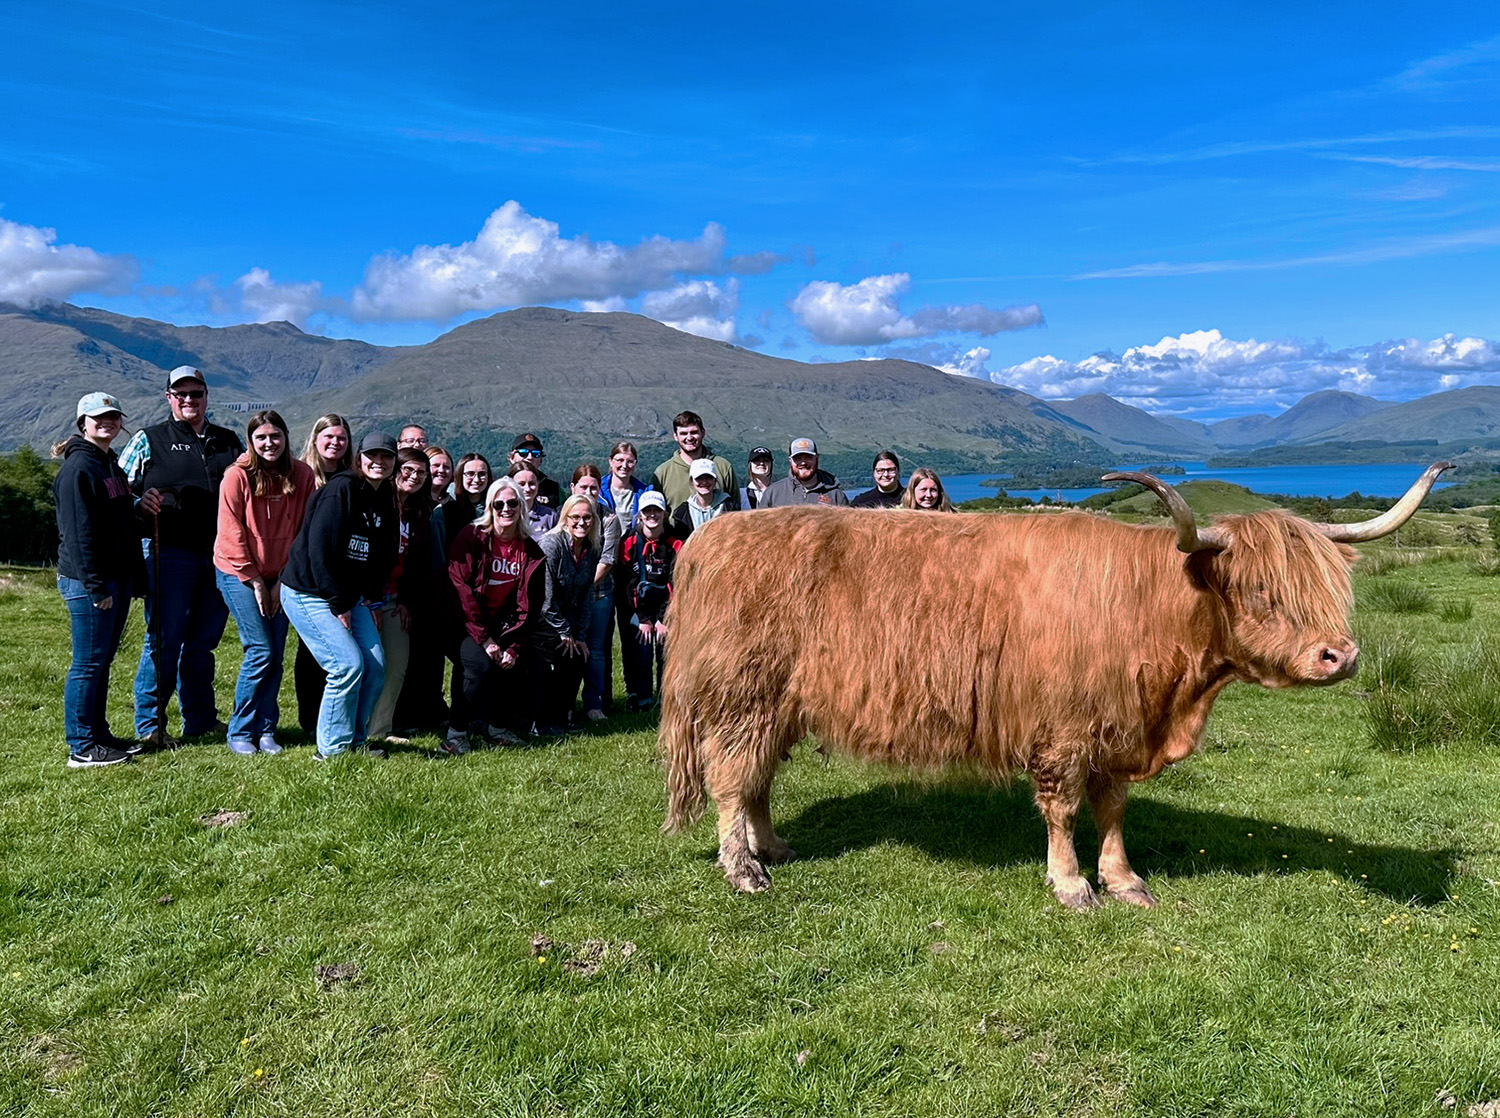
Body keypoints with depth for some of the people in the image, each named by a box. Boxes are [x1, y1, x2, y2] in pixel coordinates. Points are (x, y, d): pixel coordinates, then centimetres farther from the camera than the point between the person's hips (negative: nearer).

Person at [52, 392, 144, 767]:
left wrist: (135, 577, 15)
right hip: (88, 581, -9)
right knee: (88, 663, -4)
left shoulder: (112, 466, 17)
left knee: (102, 661, 15)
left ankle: (98, 734, 24)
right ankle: (82, 748, 3)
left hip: (117, 578, 9)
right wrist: (95, 586, -20)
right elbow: (79, 533, -17)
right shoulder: (78, 468, -11)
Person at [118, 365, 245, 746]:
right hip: (169, 553, -3)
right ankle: (149, 724, 8)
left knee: (204, 640, 11)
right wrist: (139, 503, -15)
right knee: (164, 640, -3)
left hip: (219, 554, 4)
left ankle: (201, 720, 21)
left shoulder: (229, 441, 16)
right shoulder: (149, 439, 6)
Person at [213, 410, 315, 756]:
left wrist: (285, 579, -3)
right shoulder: (237, 475, -10)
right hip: (239, 574, -3)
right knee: (261, 651, -10)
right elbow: (232, 534, -9)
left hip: (280, 577, 3)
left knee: (276, 656, 3)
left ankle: (265, 731, 15)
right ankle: (240, 733, 4)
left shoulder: (302, 474, -3)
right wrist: (255, 581, -8)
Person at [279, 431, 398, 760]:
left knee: (376, 666, 1)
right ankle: (333, 748, -1)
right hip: (309, 593, -8)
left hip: (349, 596, 8)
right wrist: (338, 605, -17)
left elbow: (382, 559, 16)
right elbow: (319, 551, -21)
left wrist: (369, 600, 4)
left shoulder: (385, 504, 9)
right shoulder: (341, 491, -16)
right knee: (349, 664, -15)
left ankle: (355, 741, 16)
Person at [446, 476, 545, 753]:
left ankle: (497, 725, 11)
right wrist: (484, 638, -21)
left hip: (503, 628, 5)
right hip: (467, 624, -5)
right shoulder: (472, 537, -10)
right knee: (480, 664, -27)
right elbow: (460, 588, -17)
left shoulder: (531, 551, 2)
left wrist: (514, 648, -12)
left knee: (522, 669, -11)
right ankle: (456, 733, -14)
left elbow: (529, 605, -1)